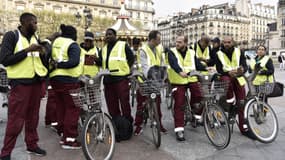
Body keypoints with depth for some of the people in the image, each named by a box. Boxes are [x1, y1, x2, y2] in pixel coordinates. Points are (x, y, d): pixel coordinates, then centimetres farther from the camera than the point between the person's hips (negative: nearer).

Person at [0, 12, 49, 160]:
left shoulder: (35, 37, 13)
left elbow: (43, 61, 16)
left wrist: (43, 52, -5)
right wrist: (27, 50, -17)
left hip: (36, 81, 6)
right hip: (20, 82, -5)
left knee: (33, 117, 12)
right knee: (16, 120, -2)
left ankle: (32, 144, 26)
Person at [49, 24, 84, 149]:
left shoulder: (55, 43, 15)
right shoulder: (73, 45, -8)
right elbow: (74, 62, -23)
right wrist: (59, 65, -18)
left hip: (54, 79, 8)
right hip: (68, 80, -8)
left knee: (61, 107, 16)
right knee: (72, 109, -2)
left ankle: (62, 135, 26)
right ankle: (69, 139, 0)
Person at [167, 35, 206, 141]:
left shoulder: (191, 53, 9)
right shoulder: (172, 52, -2)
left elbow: (198, 64, 1)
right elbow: (173, 63, -21)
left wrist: (206, 69, -16)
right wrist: (180, 72, -39)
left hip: (192, 79, 3)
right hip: (178, 81, -2)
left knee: (198, 96, -15)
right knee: (179, 105, -3)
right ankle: (179, 129, 4)